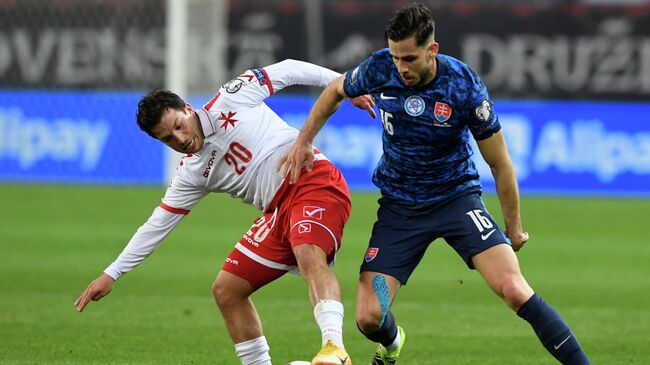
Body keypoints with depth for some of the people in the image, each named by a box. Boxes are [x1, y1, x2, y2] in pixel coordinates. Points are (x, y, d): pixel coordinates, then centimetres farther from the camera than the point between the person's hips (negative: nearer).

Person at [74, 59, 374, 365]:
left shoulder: (230, 99, -1)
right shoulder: (191, 174, 12)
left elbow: (285, 71, 6)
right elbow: (158, 224, 16)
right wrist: (111, 274, 15)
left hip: (315, 181, -8)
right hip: (280, 211, 8)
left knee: (310, 257, -34)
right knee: (226, 290, 5)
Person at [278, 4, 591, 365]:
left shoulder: (465, 87, -21)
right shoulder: (380, 68, -13)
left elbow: (500, 164, -8)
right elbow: (336, 91, 12)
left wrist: (514, 227, 0)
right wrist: (303, 142, 5)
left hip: (457, 197, -2)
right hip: (398, 206, 3)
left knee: (513, 288, -24)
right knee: (368, 317, -7)